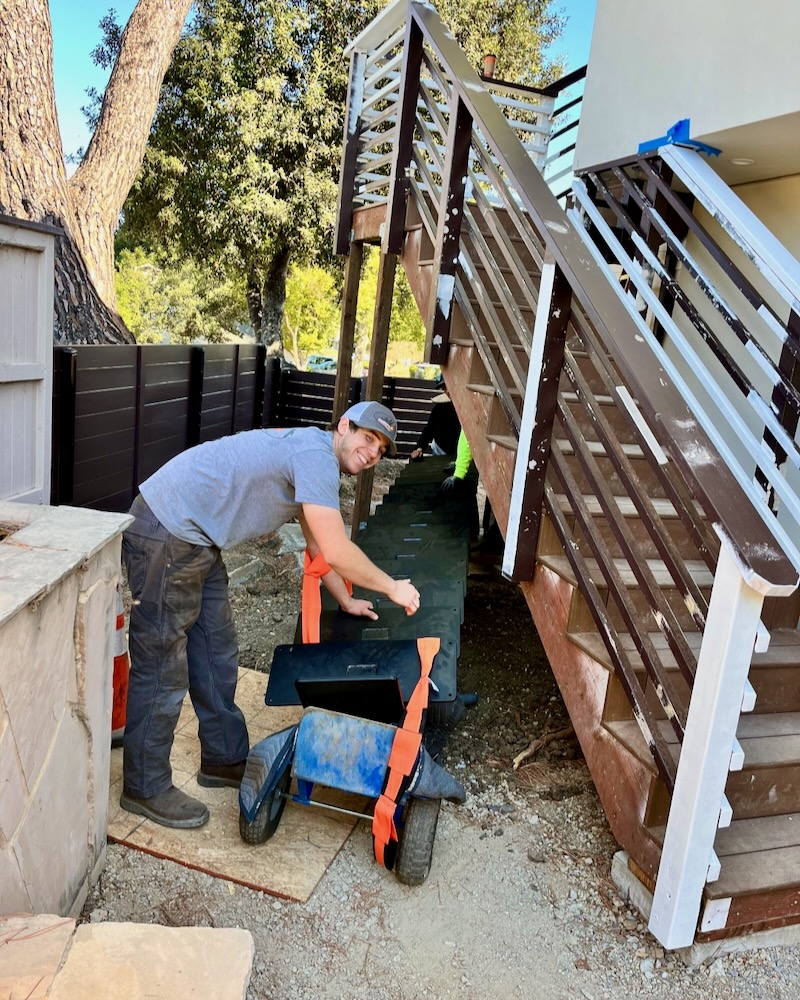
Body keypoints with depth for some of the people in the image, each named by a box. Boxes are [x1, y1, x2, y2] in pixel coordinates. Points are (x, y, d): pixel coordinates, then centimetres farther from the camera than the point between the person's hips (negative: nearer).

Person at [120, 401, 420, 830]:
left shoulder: (313, 457, 13)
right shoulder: (316, 454, -19)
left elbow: (318, 545, 24)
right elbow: (336, 551, -22)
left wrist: (346, 601, 28)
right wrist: (393, 587, -8)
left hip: (194, 541, 11)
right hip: (165, 535, -11)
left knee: (216, 653, 18)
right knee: (162, 665, -1)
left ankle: (224, 759, 33)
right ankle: (145, 788, 14)